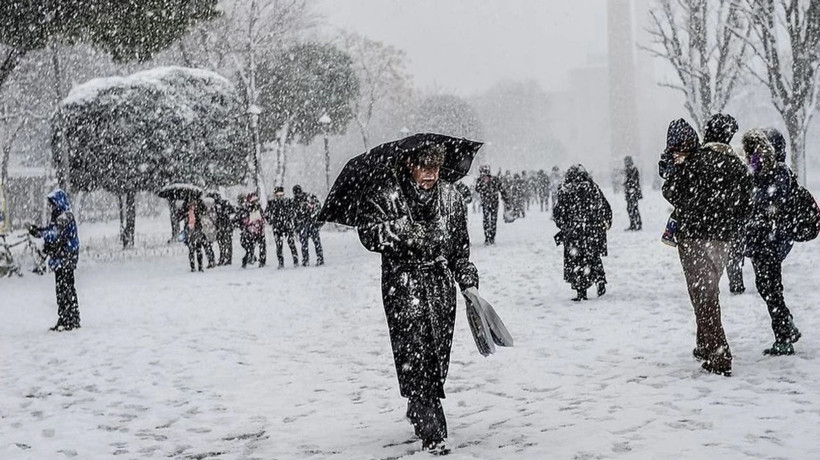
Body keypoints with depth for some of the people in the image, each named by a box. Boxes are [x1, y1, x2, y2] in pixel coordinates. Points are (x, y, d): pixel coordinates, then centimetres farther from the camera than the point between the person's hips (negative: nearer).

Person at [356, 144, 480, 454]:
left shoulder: (451, 197, 9)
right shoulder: (385, 194, -4)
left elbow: (461, 246, 15)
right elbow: (368, 232, -12)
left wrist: (469, 282, 9)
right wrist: (401, 230, -25)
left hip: (442, 285, 4)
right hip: (403, 284, -4)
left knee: (439, 353, 6)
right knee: (414, 352, -11)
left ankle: (418, 412, 29)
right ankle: (432, 432, -9)